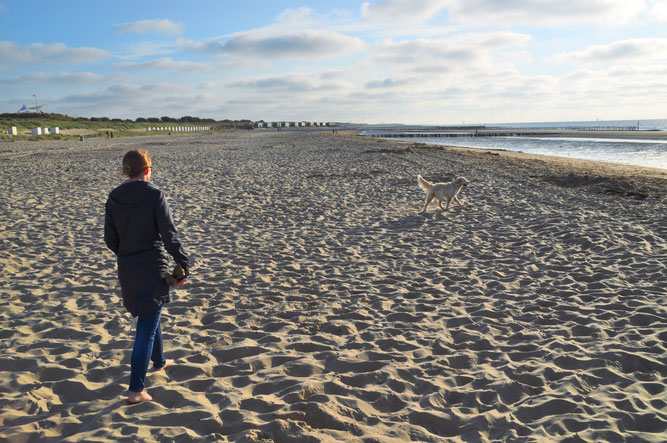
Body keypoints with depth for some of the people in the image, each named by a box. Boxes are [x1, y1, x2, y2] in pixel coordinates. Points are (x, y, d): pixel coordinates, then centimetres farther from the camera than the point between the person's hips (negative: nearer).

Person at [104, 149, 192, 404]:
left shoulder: (114, 198, 1)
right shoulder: (154, 195, -14)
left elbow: (110, 239, 6)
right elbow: (169, 235, -16)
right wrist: (184, 265, -7)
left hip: (126, 269, 6)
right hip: (152, 268, -6)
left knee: (148, 315, 27)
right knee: (147, 327, 0)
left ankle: (159, 361, 47)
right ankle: (136, 390, 2)